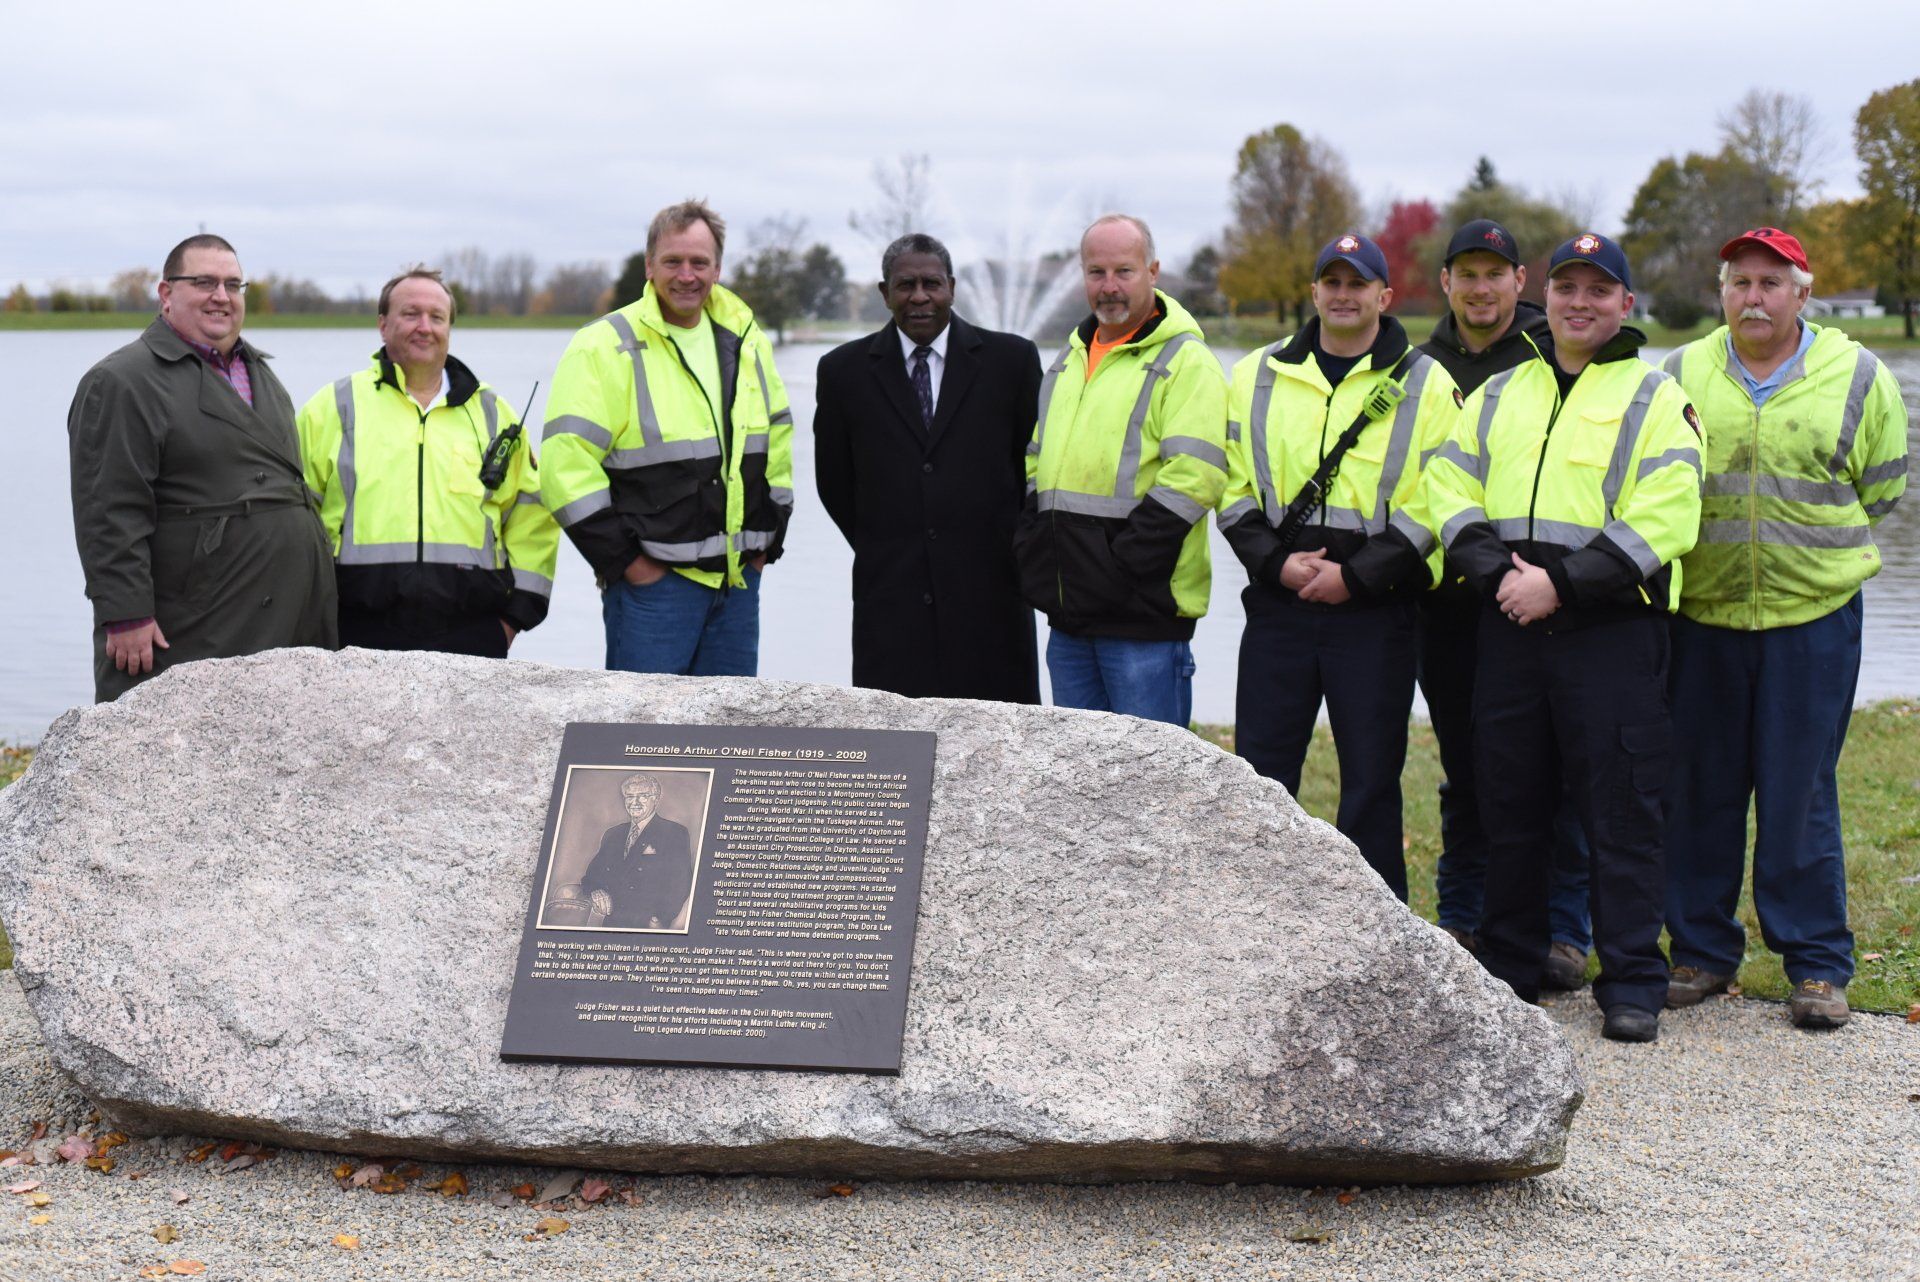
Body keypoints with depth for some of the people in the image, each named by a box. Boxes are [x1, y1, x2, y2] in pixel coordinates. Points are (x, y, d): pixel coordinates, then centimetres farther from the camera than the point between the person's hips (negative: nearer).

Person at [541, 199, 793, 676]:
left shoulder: (746, 341, 12)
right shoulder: (606, 347, -8)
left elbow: (778, 435, 23)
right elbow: (565, 462, -13)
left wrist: (768, 537, 14)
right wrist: (622, 558, -14)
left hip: (738, 577, 6)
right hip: (651, 579, -6)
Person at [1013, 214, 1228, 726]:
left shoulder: (1185, 361, -7)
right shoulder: (1069, 360, 18)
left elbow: (1194, 476, -16)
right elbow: (1037, 460, 24)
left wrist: (1120, 565, -19)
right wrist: (1030, 548, 8)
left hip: (1144, 611, -7)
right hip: (1069, 614, 8)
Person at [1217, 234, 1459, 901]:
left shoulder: (1425, 385, 1)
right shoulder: (1259, 375, 10)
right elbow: (1234, 488, 9)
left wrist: (1357, 575, -13)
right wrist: (1278, 561, -7)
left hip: (1375, 610, -2)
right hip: (1277, 602, 2)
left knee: (1371, 781, 3)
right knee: (1260, 776, 5)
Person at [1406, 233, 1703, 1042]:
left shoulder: (1655, 400, 2)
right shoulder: (1498, 395, 17)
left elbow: (1661, 522, -9)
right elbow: (1448, 492, 10)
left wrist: (1561, 583, -16)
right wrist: (1497, 571, -8)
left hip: (1612, 632, -4)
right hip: (1508, 627, 4)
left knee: (1620, 812, -3)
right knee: (1508, 807, 9)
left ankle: (1632, 985, 4)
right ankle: (1507, 972, 21)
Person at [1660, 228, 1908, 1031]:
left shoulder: (1856, 378, 2)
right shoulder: (1682, 376, 7)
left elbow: (1879, 494, 9)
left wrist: (1815, 552, 6)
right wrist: (1697, 550, 7)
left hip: (1812, 618, -2)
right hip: (1700, 618, 2)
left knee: (1801, 795, 0)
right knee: (1699, 790, 8)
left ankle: (1817, 964, 11)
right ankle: (1701, 950, 20)